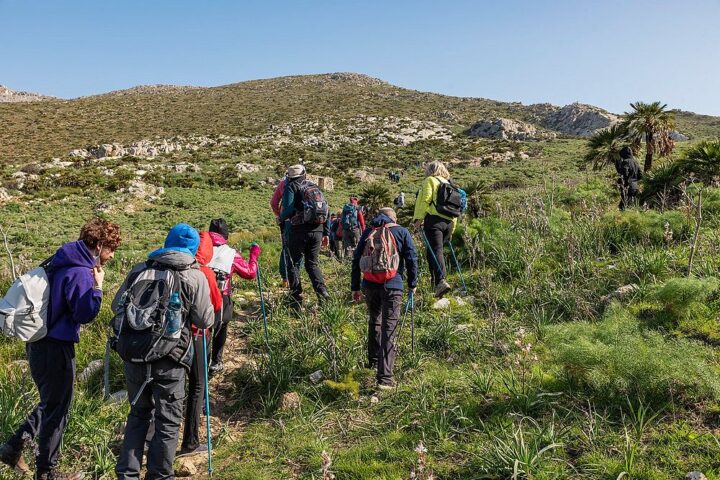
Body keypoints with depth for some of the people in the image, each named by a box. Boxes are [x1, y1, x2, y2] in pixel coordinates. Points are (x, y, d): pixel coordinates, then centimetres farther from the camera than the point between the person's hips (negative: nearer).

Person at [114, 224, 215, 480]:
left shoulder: (139, 269, 7)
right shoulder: (195, 276, -4)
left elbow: (117, 306, 12)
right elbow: (205, 320, -4)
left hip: (133, 355, 4)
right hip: (168, 361, -4)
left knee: (138, 414, 22)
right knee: (167, 420, 12)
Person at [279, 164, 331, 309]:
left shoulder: (291, 187, 2)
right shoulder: (315, 187, 19)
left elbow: (288, 209, -12)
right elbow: (327, 212, 15)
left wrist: (281, 218, 9)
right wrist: (326, 233, 18)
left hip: (300, 230, -5)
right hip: (317, 230, 5)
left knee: (293, 264, 7)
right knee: (313, 264, 16)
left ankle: (297, 300, 4)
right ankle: (323, 294, -1)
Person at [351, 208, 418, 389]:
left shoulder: (368, 232, 11)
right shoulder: (402, 232, 5)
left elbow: (356, 260, 10)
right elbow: (411, 259, 0)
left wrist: (355, 287, 14)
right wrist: (412, 284, 10)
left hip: (370, 285, 3)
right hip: (393, 286, -3)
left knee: (374, 322, 25)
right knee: (389, 330, -4)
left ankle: (374, 360, 39)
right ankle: (385, 377, -9)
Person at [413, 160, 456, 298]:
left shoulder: (430, 180, 5)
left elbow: (425, 200, -9)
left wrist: (419, 218, -9)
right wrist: (452, 228, 24)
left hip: (434, 220, -7)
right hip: (448, 222, 7)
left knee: (435, 251, -13)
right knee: (433, 251, 16)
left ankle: (441, 281, -28)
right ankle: (435, 281, 17)